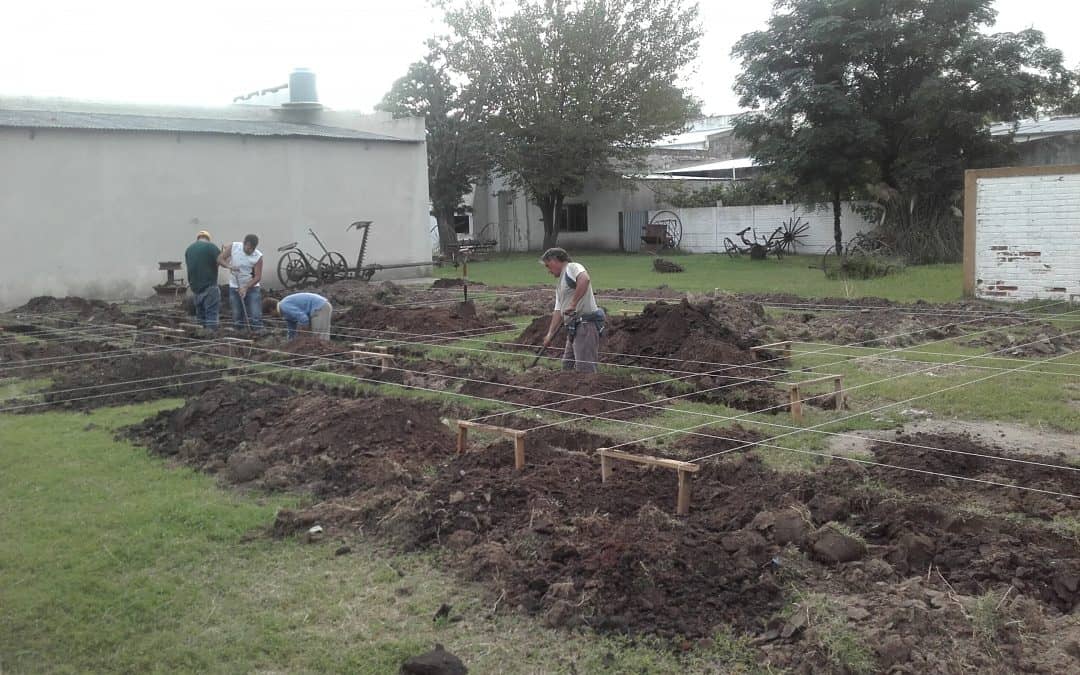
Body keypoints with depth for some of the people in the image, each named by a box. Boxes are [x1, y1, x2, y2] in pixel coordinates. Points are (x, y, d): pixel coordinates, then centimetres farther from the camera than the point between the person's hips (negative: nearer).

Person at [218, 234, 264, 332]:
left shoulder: (258, 256, -15)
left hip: (252, 287, -2)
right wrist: (229, 266, -23)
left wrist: (246, 288, -25)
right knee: (237, 315, 7)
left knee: (255, 316, -9)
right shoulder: (234, 247, -8)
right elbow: (220, 258, -3)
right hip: (234, 287, 2)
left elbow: (258, 277, -15)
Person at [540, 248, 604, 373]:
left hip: (586, 325, -10)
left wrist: (573, 304, -27)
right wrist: (550, 334, 9)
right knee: (567, 367, 15)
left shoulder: (572, 267, -5)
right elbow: (558, 311, 19)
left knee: (585, 370, -12)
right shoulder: (560, 285, 24)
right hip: (573, 329, 10)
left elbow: (585, 279, -28)